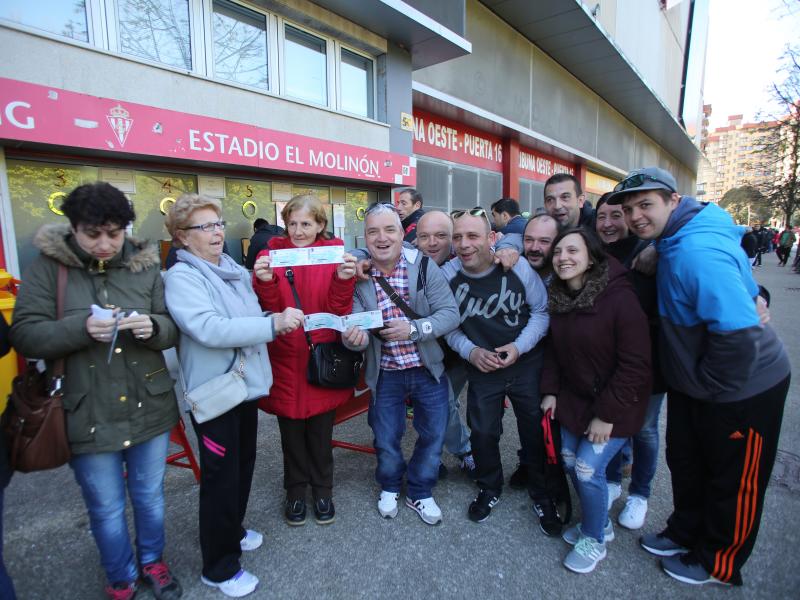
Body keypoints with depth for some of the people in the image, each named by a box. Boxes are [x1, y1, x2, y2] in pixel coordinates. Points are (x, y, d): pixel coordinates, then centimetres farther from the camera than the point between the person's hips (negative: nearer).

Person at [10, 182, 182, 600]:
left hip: (149, 409, 2)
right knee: (106, 511, 16)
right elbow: (24, 335, -10)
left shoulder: (144, 265, -1)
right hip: (89, 418, -1)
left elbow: (172, 330, 1)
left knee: (150, 498, 20)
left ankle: (152, 562, 47)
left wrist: (152, 327, -22)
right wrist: (82, 328, -27)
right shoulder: (47, 267, -5)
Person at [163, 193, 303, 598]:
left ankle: (232, 529, 46)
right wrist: (273, 323, -31)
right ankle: (219, 567, 27)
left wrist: (276, 321, -2)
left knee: (243, 466, 22)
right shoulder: (181, 277, -14)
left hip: (246, 383, 7)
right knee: (221, 478, 6)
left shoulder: (235, 269, 8)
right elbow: (209, 329, -29)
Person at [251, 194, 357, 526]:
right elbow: (267, 310, -7)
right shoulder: (272, 254, -1)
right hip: (285, 358, 1)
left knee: (321, 430, 14)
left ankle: (322, 490, 37)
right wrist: (265, 282, -25)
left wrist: (344, 280, -25)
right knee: (291, 431, 14)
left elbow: (339, 310, -8)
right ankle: (296, 491, 37)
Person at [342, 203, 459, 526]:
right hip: (386, 374, 0)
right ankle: (389, 486, 48)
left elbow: (450, 313, -17)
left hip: (428, 369, 1)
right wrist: (353, 337, -40)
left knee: (433, 436, 16)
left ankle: (420, 493, 43)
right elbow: (356, 327, -17)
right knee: (386, 440, 16)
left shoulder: (424, 266, -14)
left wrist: (413, 329, -30)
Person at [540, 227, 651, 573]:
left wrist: (607, 414, -19)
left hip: (613, 406, -6)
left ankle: (594, 540, 23)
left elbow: (636, 364, -21)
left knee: (588, 469, -5)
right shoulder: (558, 297, -3)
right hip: (573, 398, 6)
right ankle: (599, 523, 37)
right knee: (570, 461, 10)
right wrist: (550, 392, 1)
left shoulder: (619, 297, -23)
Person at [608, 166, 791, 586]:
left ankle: (719, 565, 35)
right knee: (685, 463, 22)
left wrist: (706, 385, -19)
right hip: (694, 383, 9)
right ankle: (686, 533, 45)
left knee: (733, 483, 14)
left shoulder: (697, 254, -32)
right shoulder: (674, 240, -1)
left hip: (742, 388, -9)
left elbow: (739, 338, -33)